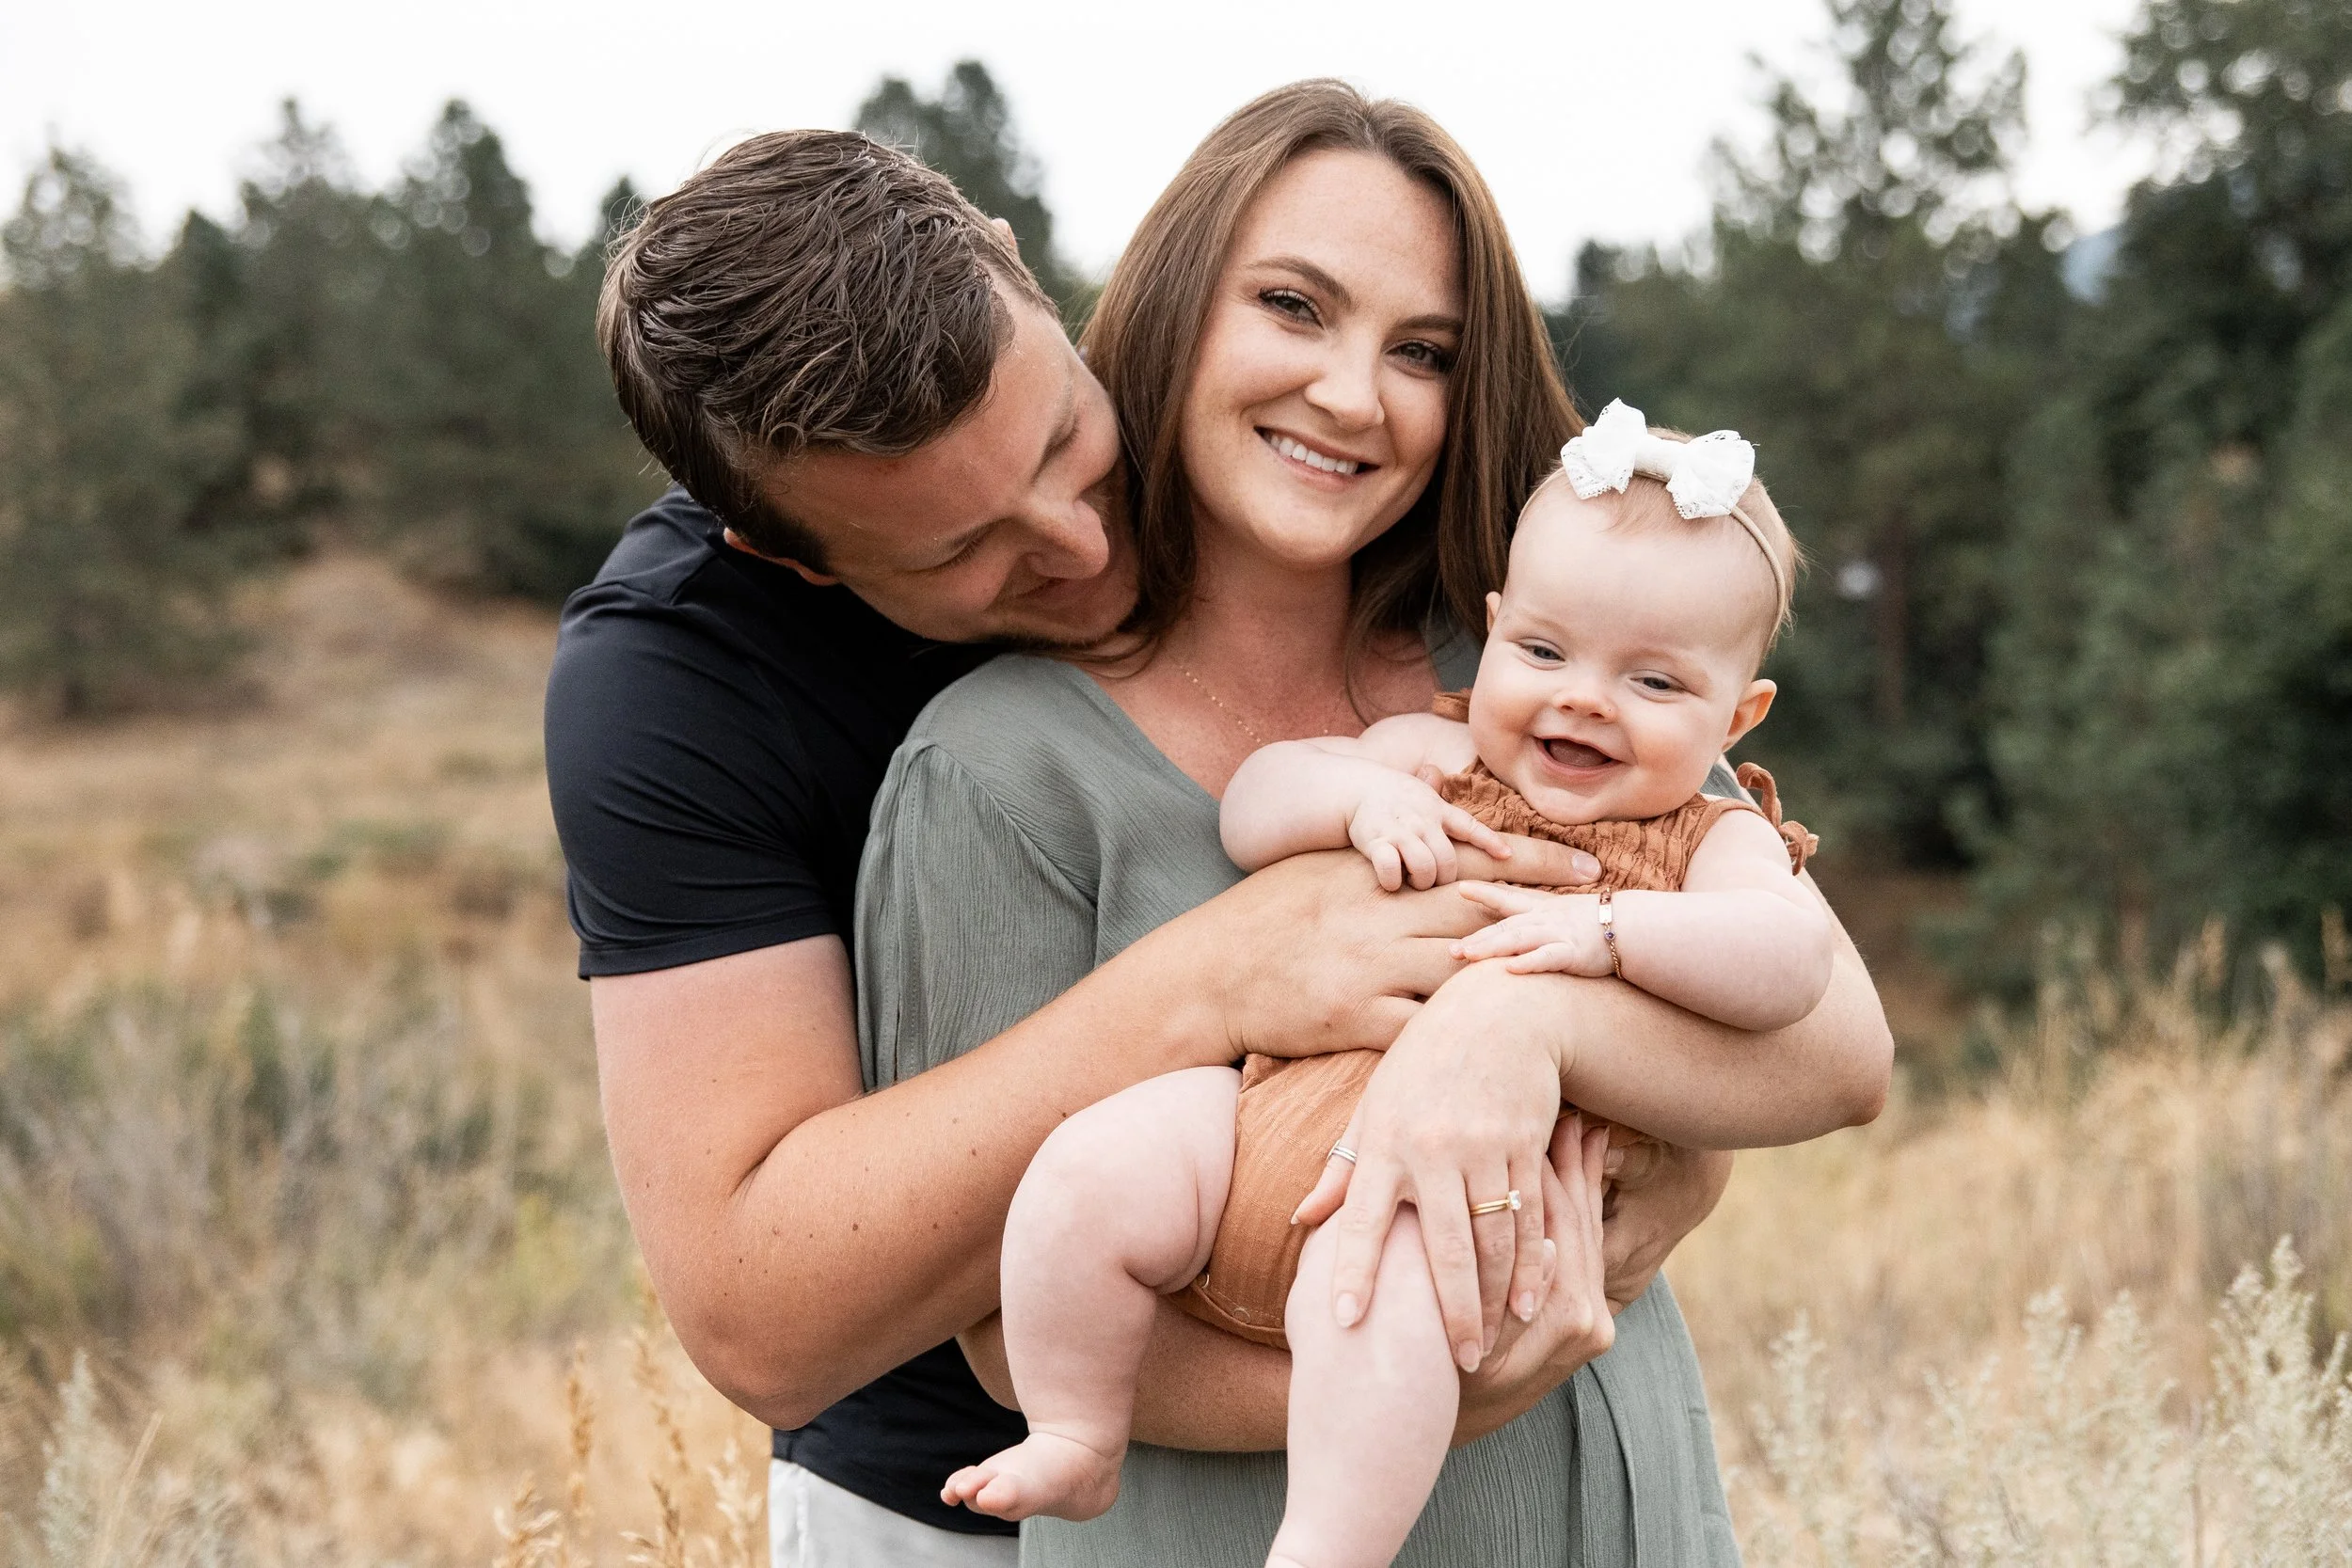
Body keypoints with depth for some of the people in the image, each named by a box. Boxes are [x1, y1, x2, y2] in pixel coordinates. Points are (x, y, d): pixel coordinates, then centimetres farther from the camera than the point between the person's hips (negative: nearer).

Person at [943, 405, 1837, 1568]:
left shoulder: (1713, 845, 10)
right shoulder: (1431, 755, 19)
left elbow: (1791, 962, -9)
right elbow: (1249, 807, 13)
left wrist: (1606, 930, -21)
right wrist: (1359, 795, -6)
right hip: (1272, 1107, 5)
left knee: (1374, 1283, -36)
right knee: (1090, 1170, -18)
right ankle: (1075, 1443, 5)